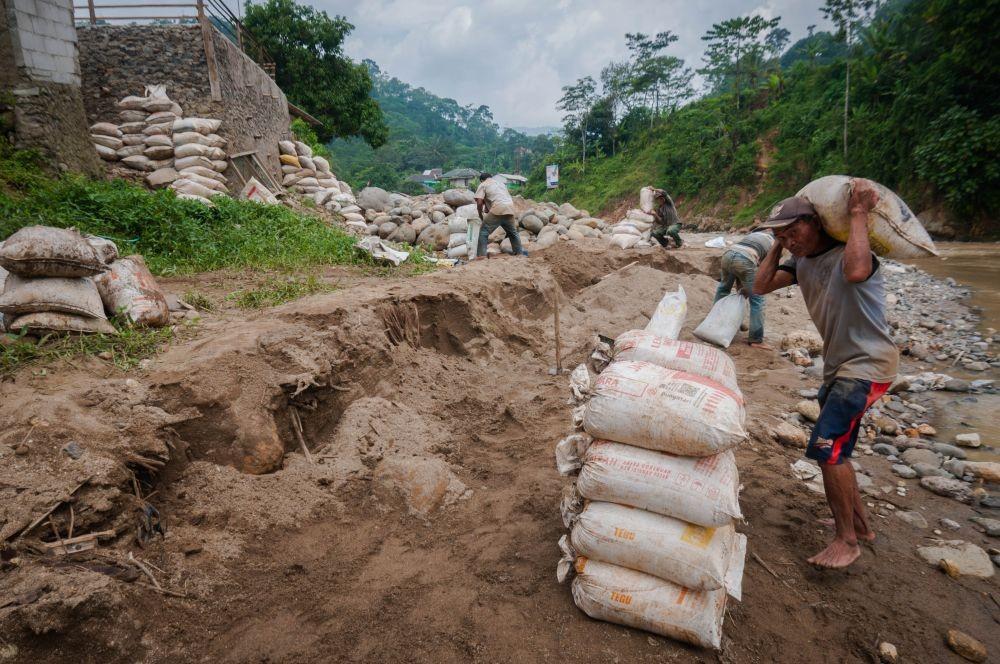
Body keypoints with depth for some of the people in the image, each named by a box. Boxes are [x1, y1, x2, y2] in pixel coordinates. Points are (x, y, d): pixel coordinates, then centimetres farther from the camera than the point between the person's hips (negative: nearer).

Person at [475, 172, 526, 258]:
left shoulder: (483, 185, 9)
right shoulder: (500, 181, 29)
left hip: (497, 210, -6)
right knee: (512, 232, 24)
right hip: (509, 209, 6)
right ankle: (519, 252, 31)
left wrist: (480, 214, 13)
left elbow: (479, 202, -3)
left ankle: (481, 255, -6)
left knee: (484, 232, 2)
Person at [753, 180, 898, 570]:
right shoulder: (802, 262, 7)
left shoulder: (846, 253, -18)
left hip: (868, 364, -9)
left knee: (827, 446, -15)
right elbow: (761, 286, 4)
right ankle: (860, 526, 34)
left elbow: (856, 272, -42)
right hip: (839, 366, 9)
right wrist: (778, 245, 1)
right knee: (834, 452, 17)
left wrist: (859, 213, -31)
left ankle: (846, 540, 0)